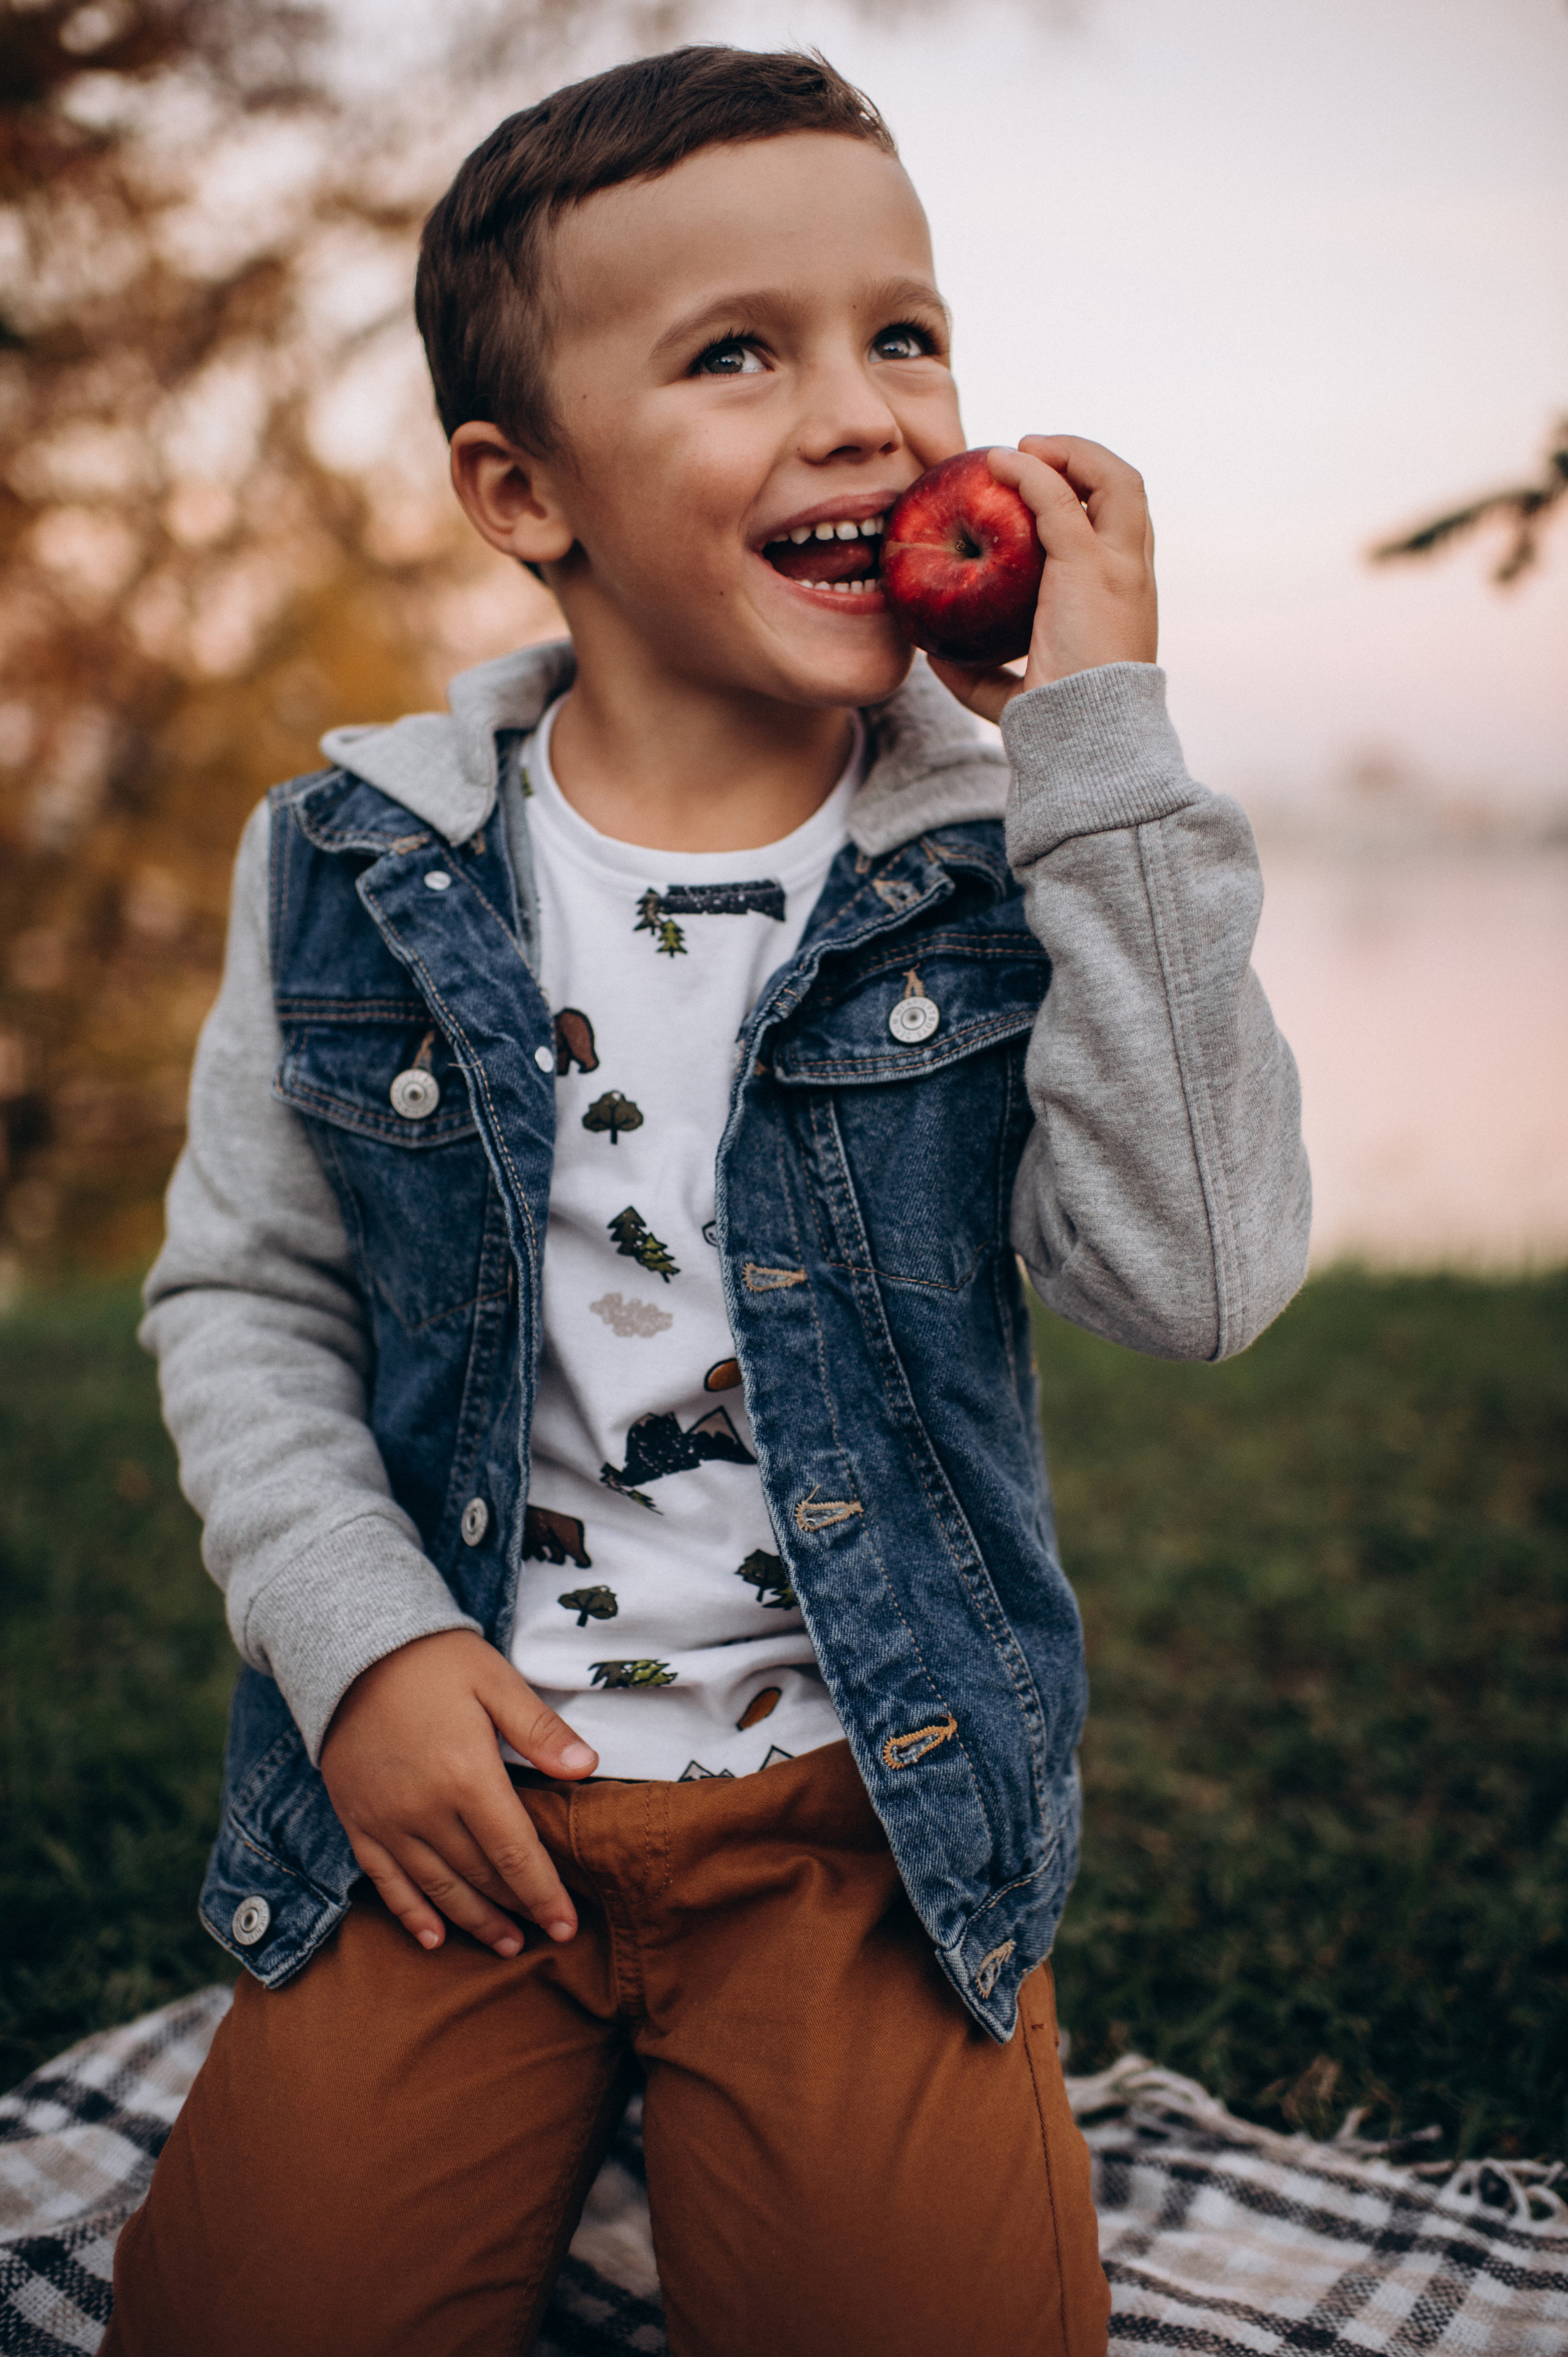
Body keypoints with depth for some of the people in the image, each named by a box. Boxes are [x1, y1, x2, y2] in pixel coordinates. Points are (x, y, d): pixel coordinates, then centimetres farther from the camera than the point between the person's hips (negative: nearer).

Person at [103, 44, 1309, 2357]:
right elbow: (242, 1294, 5)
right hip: (450, 1766, 1)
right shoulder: (358, 867, -2)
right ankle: (551, 2100, 23)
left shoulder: (1021, 857, -6)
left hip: (870, 1792, 0)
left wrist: (1107, 749, -21)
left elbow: (1200, 1277, -19)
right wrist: (357, 1639, -10)